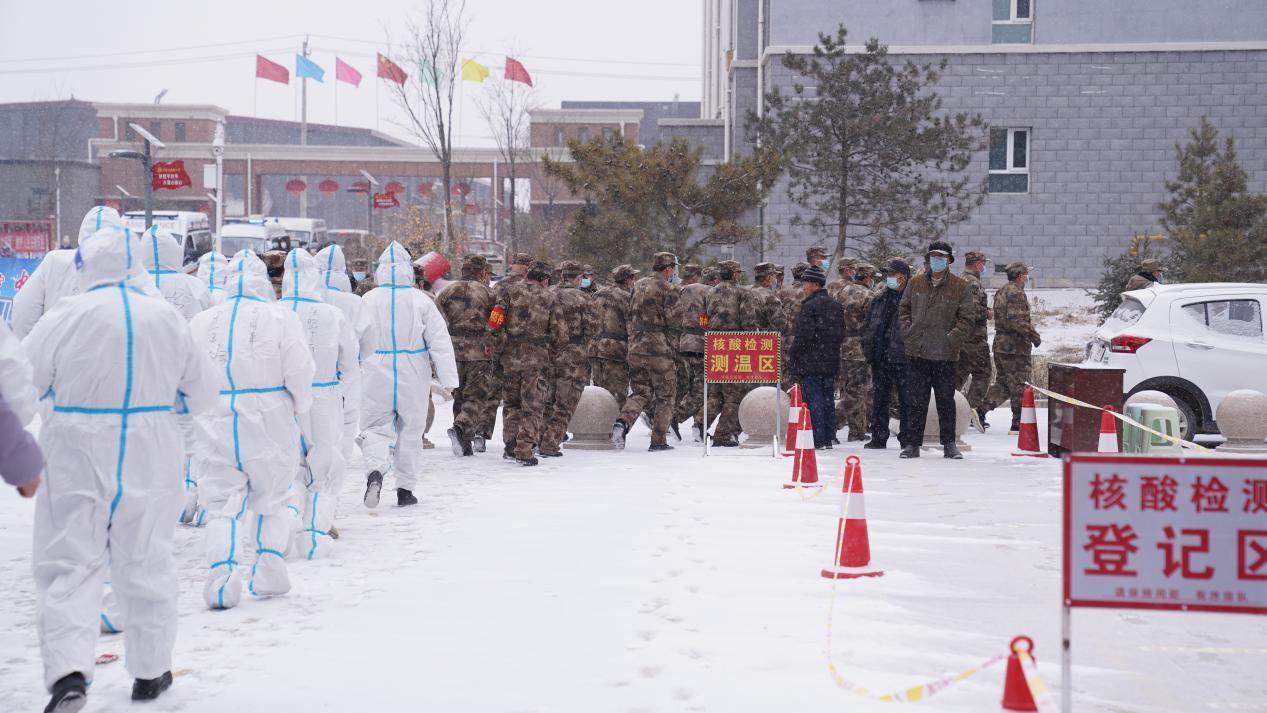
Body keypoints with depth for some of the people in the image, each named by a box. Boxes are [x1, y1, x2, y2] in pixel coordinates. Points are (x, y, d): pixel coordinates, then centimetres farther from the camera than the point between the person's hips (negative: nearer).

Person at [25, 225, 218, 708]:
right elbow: (202, 393, 6)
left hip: (78, 457, -2)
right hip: (150, 457, 3)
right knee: (146, 563, 14)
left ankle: (68, 672, -13)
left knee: (70, 564, 2)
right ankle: (150, 671, 24)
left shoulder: (64, 319, -10)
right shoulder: (167, 318, -1)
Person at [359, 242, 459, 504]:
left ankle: (375, 470, -22)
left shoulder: (367, 301, -4)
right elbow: (440, 341, -7)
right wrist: (448, 379, -4)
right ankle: (405, 489, 17)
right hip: (413, 380, 0)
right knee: (411, 432, 13)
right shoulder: (421, 300, -6)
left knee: (376, 427, 7)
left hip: (376, 377, 0)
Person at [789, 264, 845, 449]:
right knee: (827, 399, 12)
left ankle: (817, 440, -7)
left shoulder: (810, 305, -14)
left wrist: (792, 358, -7)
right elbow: (841, 333, 17)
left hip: (811, 361, -8)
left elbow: (803, 336, -16)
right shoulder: (835, 305, 12)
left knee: (814, 400, -5)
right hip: (831, 361, 8)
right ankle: (828, 438, 16)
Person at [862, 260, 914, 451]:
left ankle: (909, 437, 3)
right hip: (880, 357, 6)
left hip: (903, 357, -6)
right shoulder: (879, 300, 15)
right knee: (879, 399, 10)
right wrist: (868, 348, 11)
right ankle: (878, 437, 17)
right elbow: (868, 327, 20)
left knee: (907, 399, -2)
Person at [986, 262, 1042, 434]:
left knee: (1003, 382, 16)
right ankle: (1018, 424, 2)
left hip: (1000, 344, 9)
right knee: (1019, 385, -1)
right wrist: (1034, 336, -14)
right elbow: (1016, 321, -23)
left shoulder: (1001, 292, 16)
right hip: (1015, 346, -9)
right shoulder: (1016, 293, -15)